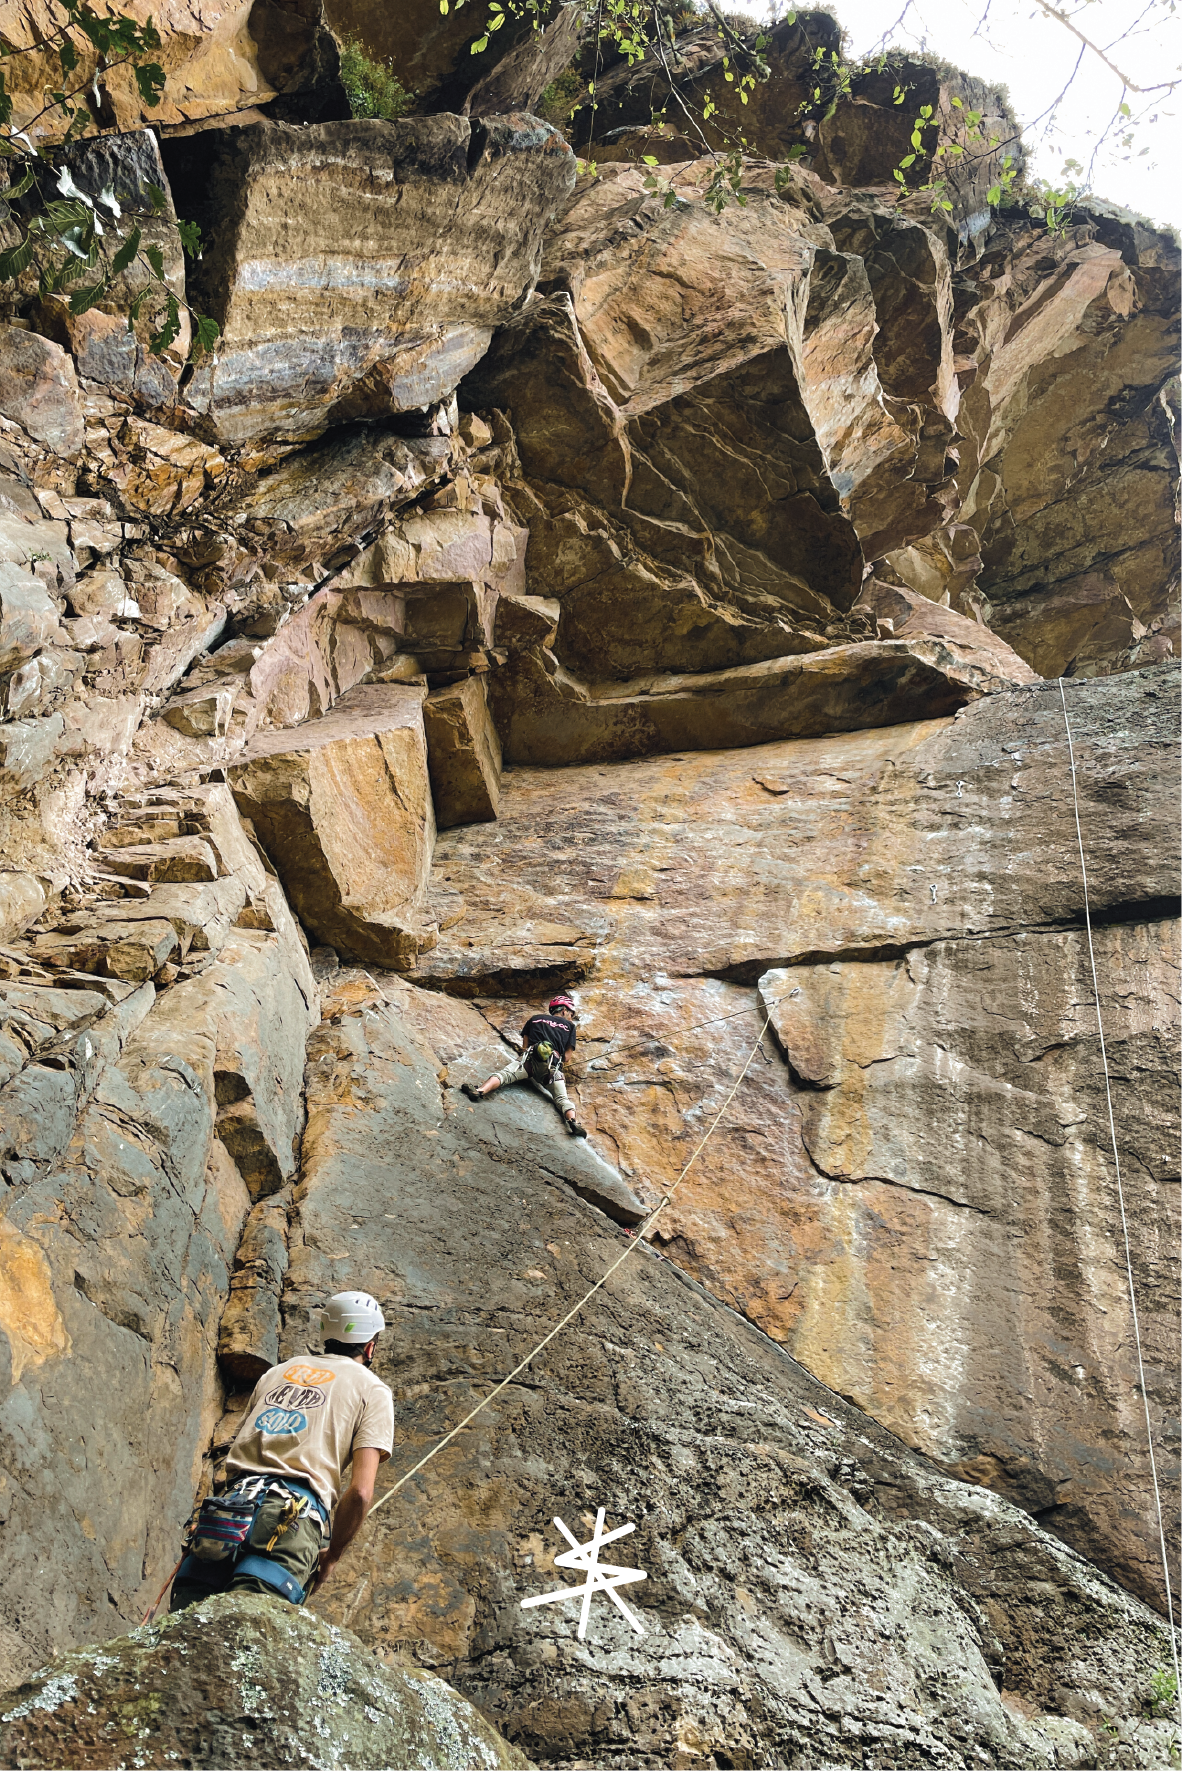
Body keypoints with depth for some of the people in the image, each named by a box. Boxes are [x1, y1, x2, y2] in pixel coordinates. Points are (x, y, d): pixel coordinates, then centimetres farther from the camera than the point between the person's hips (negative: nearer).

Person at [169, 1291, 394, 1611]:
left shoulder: (279, 1371, 29)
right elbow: (360, 1491, 3)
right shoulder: (373, 1389, 13)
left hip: (233, 1501, 5)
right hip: (294, 1514, -4)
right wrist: (331, 1554, 15)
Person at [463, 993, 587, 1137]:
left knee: (504, 1075, -16)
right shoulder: (569, 1026, 26)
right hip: (553, 1065, 0)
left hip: (529, 1059, 0)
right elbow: (566, 1056, 24)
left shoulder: (535, 1019, 30)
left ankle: (480, 1090, -45)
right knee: (562, 1098, -10)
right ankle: (572, 1121, -39)